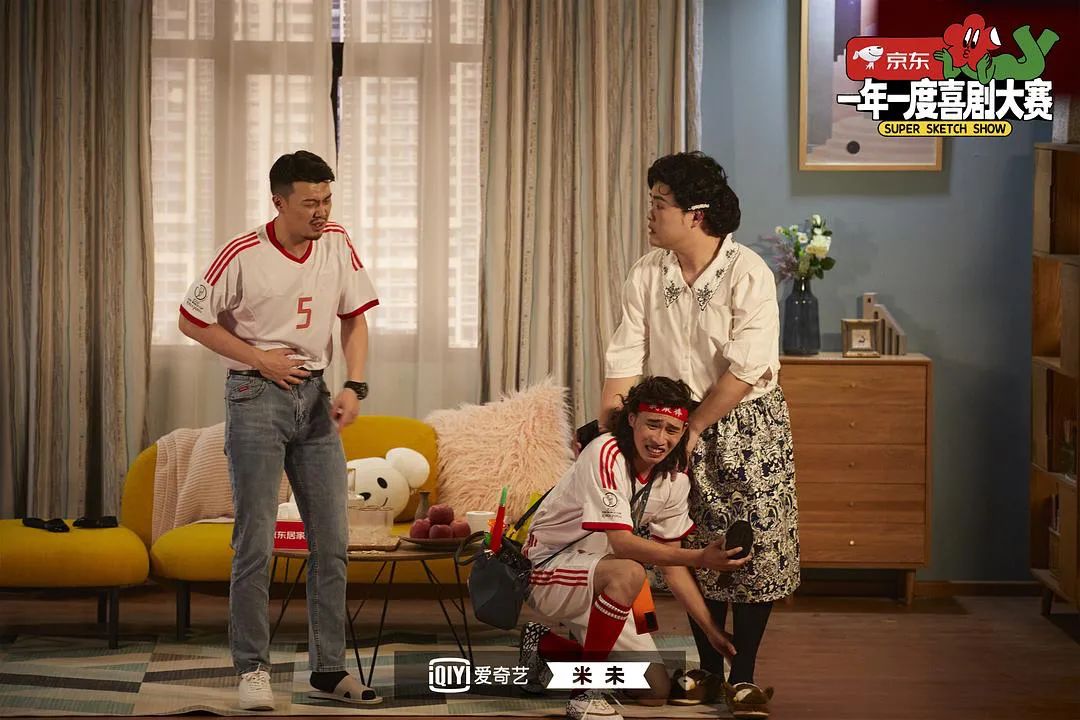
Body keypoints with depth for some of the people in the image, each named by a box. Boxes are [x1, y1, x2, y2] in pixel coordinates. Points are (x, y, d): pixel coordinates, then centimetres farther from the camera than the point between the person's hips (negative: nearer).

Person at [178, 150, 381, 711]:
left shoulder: (337, 244, 2)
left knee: (332, 540, 4)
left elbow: (354, 320, 9)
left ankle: (329, 669, 12)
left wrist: (354, 386, -5)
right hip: (256, 396, -5)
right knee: (256, 542, -6)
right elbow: (193, 321, -3)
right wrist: (259, 359, -10)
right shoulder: (243, 255, -11)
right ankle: (252, 669, 3)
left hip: (315, 398, 5)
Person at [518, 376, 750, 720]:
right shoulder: (606, 454, -24)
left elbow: (671, 563, 5)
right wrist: (700, 558, -40)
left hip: (596, 582, 8)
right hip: (547, 569, -8)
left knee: (655, 689, 0)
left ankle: (544, 646, 20)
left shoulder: (675, 479, -2)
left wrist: (712, 631, -2)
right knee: (629, 573, -37)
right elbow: (621, 543, -32)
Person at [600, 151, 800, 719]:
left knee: (754, 549, -2)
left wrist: (693, 428, -18)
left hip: (747, 426, -4)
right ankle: (709, 670, 17)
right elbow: (624, 362, -4)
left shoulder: (748, 273, -18)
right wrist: (607, 433, -11)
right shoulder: (646, 276, -4)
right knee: (696, 552, 6)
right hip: (681, 429, 4)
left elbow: (748, 368, -21)